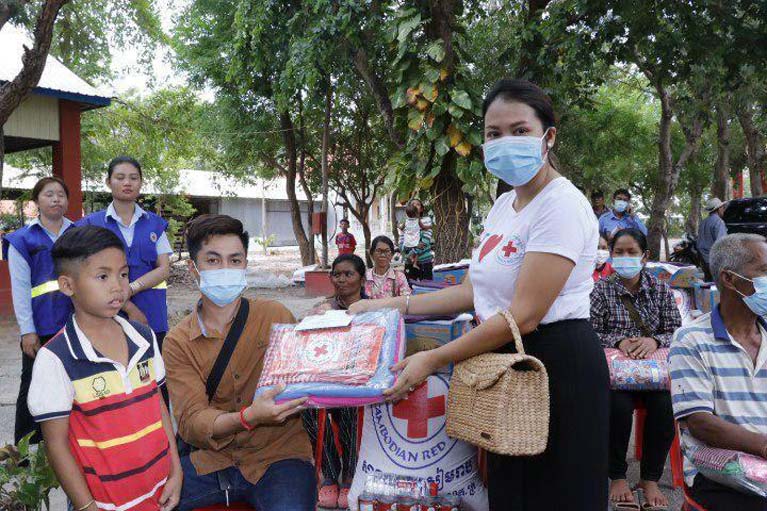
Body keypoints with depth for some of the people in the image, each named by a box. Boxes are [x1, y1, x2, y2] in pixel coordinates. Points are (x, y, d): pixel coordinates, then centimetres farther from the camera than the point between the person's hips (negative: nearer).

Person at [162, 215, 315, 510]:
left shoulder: (276, 316, -1)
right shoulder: (178, 342, 1)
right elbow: (190, 423, -8)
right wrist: (248, 417, -28)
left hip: (278, 455, -2)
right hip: (213, 460, 3)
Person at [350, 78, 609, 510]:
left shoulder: (562, 205, -18)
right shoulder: (503, 205, 10)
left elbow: (524, 316, -23)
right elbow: (478, 290, 12)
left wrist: (434, 360, -20)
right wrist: (392, 306, 7)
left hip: (558, 365, -8)